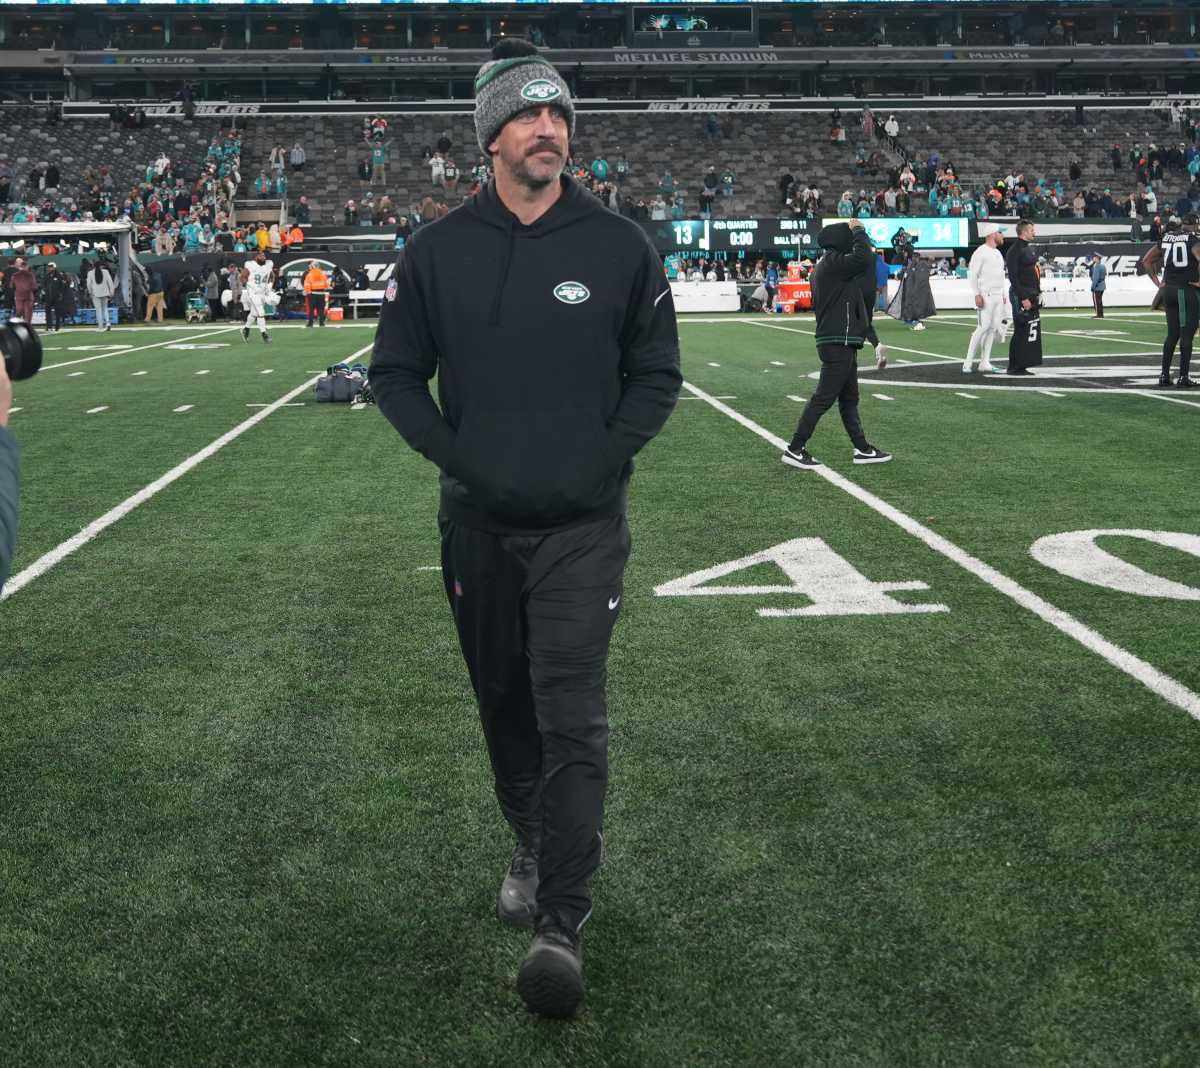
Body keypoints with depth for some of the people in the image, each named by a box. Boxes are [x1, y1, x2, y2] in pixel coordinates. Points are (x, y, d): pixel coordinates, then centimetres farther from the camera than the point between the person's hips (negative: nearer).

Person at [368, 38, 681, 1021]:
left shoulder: (621, 246, -1)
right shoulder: (439, 250, 1)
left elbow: (656, 376, 5)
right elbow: (396, 373, 7)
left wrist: (601, 460, -9)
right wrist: (457, 456, -7)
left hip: (583, 524, -2)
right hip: (478, 525, 3)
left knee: (571, 716, -8)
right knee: (506, 706, 15)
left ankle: (561, 923, -4)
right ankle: (536, 849, 37)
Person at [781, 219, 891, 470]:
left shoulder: (826, 264, 15)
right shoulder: (834, 263, -15)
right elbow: (865, 258, -26)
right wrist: (858, 231, -13)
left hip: (840, 343, 11)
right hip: (839, 343, -11)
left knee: (849, 398, 13)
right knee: (824, 397, -8)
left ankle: (862, 449, 20)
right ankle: (795, 449, -4)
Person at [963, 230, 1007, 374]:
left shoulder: (998, 253, 18)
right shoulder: (980, 252, -9)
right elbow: (972, 274, -13)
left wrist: (1004, 295, 17)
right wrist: (977, 295, -21)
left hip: (998, 296, 9)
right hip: (986, 295, -8)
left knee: (992, 328, 6)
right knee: (983, 327, -14)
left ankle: (985, 362, 9)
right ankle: (968, 363, -11)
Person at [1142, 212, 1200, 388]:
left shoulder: (1166, 239, 9)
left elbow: (1146, 260, 14)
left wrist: (1157, 281, 14)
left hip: (1169, 290, 6)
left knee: (1172, 334, 14)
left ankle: (1164, 375, 14)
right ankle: (1183, 377, -2)